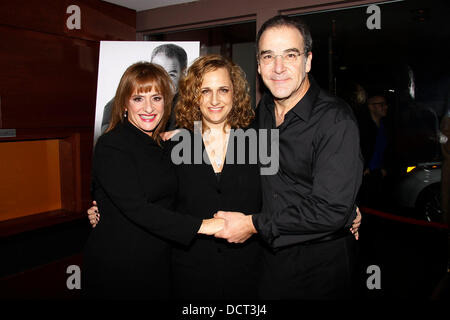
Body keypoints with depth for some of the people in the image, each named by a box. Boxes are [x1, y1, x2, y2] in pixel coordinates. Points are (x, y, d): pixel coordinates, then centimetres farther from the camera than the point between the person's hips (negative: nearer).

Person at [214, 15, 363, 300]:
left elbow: (330, 210, -27)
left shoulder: (337, 121, -23)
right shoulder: (264, 108, -1)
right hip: (273, 251, 6)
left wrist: (254, 224, -21)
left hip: (322, 262, -6)